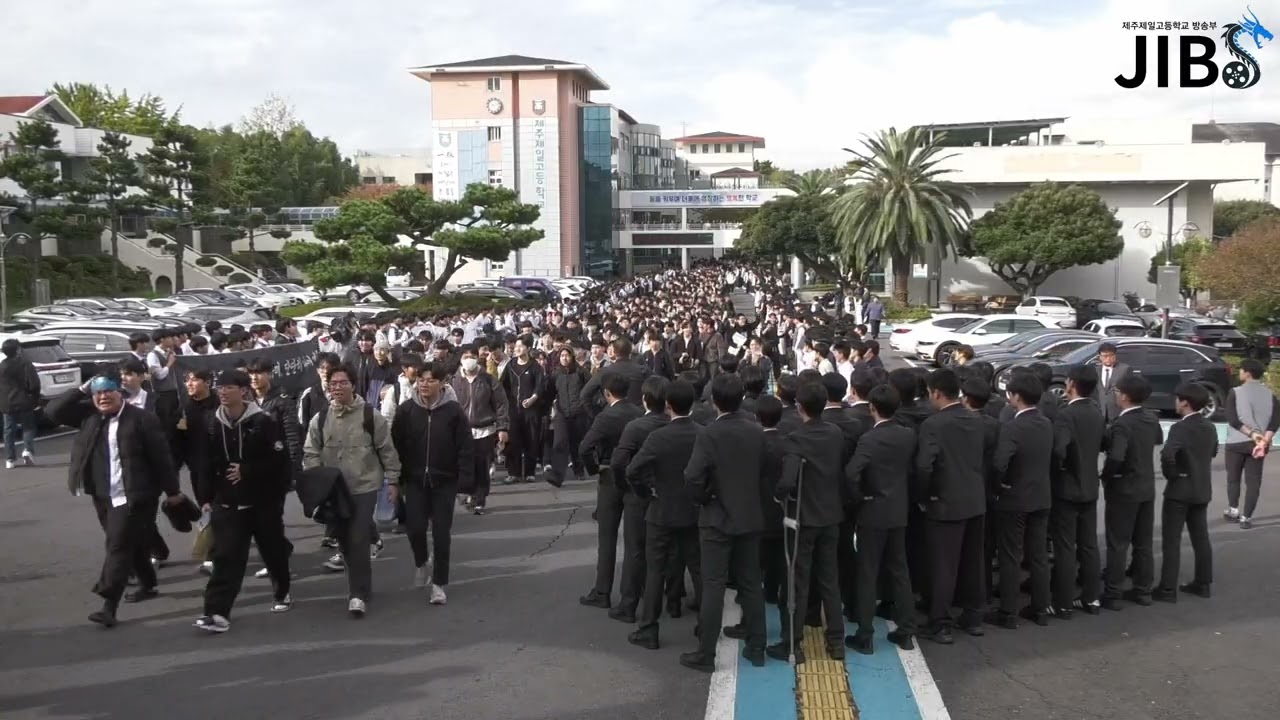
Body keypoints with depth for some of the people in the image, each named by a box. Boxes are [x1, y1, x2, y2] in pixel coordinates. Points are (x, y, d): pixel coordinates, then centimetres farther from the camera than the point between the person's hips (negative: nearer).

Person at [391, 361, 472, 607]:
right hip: (414, 480, 2)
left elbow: (466, 448, -7)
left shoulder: (454, 410, -9)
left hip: (444, 481, -1)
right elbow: (396, 446, 2)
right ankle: (421, 562, 31)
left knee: (441, 533, 1)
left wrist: (465, 480, -12)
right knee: (415, 528, -2)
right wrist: (396, 481, 2)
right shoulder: (406, 410, -4)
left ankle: (439, 584, 13)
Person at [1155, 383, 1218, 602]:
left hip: (1180, 490, -8)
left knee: (1171, 541, -2)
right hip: (1203, 489, 8)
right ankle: (1202, 583, 23)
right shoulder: (1210, 427, 5)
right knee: (1201, 538, 15)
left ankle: (1168, 589, 0)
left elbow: (1167, 454, -34)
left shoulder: (1180, 427, -20)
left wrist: (1171, 474, -18)